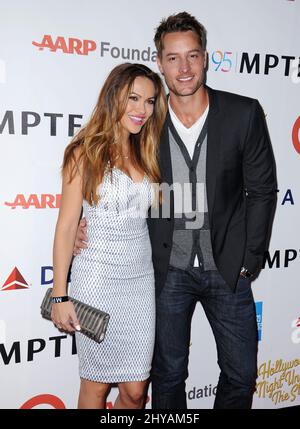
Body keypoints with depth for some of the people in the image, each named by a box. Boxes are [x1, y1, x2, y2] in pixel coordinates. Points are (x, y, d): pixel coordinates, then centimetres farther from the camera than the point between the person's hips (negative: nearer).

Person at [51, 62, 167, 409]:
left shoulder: (145, 154, 8)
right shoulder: (85, 153, -7)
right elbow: (66, 227, -8)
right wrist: (59, 296, -9)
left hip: (141, 279, 4)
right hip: (97, 280, -4)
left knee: (135, 390, 10)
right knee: (97, 384, 11)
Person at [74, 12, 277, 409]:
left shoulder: (244, 114, -8)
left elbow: (262, 191, -1)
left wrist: (249, 261, -3)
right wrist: (91, 220, -10)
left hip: (228, 268, 0)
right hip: (168, 270, 0)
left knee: (241, 374, 12)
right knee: (168, 375, 14)